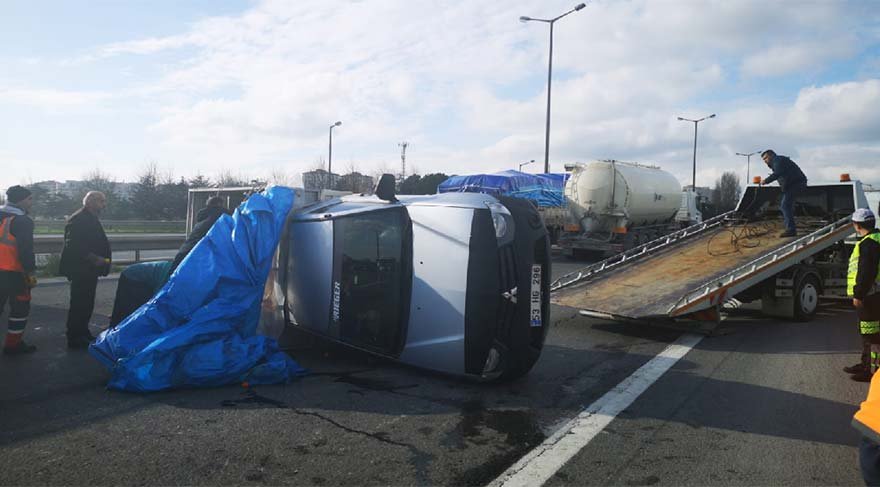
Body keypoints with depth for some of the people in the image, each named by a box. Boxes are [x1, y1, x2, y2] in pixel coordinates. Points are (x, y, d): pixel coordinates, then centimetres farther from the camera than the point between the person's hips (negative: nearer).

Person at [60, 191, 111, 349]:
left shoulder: (92, 219, 18)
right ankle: (75, 338, 2)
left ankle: (82, 334, 26)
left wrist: (102, 259, 14)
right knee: (79, 304, -5)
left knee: (86, 304, 16)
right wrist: (94, 258, -27)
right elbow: (74, 246, -24)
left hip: (89, 270, 10)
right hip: (80, 270, -10)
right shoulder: (78, 219, -15)